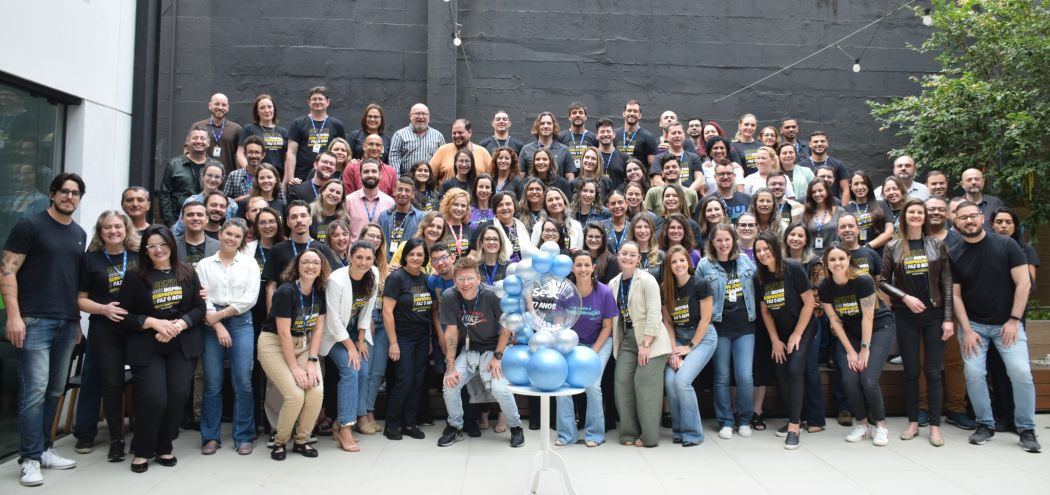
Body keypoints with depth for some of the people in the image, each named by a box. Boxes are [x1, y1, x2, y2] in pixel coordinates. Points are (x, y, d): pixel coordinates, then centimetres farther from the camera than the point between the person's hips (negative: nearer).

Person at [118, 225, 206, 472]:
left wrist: (179, 325, -13)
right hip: (147, 348, -2)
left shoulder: (188, 273, 5)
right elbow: (123, 315, -3)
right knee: (153, 399, -11)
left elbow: (199, 308, 3)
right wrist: (152, 322, -16)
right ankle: (142, 451, 12)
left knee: (178, 397, -4)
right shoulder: (135, 278, 0)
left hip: (182, 346, 2)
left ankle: (164, 447, 17)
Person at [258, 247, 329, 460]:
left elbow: (318, 328, 1)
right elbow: (284, 333, -19)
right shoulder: (286, 291, -20)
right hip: (275, 344, -5)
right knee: (295, 395, -19)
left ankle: (301, 441, 7)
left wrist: (312, 361, -8)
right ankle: (279, 442, 7)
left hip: (303, 344, 5)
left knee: (317, 391, -14)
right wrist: (294, 367, -16)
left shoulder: (320, 292, -2)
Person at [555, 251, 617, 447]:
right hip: (572, 343, 2)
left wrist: (593, 352, -14)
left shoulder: (604, 292, -17)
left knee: (592, 385, -18)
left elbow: (607, 326, -8)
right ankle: (567, 434, 3)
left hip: (600, 342, -2)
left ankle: (594, 434, 2)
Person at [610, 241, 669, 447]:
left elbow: (654, 314, -15)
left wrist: (646, 344, -19)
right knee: (622, 383, -2)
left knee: (644, 384, -9)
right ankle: (629, 433, 9)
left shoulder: (646, 280, -10)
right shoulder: (613, 284, 9)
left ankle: (649, 436, 1)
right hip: (626, 339, 6)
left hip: (650, 340, -6)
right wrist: (616, 341, 4)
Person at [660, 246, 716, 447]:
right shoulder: (665, 289, 0)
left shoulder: (700, 284, -13)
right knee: (669, 380, -15)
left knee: (682, 380, -20)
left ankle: (692, 433, -3)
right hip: (679, 337, 4)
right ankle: (678, 430, 5)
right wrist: (673, 349, -7)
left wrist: (690, 346, -10)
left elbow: (705, 319, -11)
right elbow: (667, 321, 3)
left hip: (702, 337, -4)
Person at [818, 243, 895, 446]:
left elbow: (867, 317, -19)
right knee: (849, 379, -12)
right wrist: (850, 351, -7)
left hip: (879, 328, -4)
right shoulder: (824, 287, -12)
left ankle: (881, 426, 4)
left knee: (868, 379, -17)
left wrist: (865, 349, -16)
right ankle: (862, 424, 9)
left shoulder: (863, 281, -23)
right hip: (851, 332, 4)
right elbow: (834, 319, -6)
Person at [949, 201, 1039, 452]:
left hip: (1007, 323, -1)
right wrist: (967, 330, -6)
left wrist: (1014, 320, -10)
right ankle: (985, 424, 9)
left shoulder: (1006, 245, -5)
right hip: (972, 324, 1)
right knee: (974, 373, -7)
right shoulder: (953, 255, -1)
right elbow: (955, 295, 1)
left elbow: (1023, 283, -6)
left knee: (1021, 372, -11)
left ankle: (1026, 429, 4)